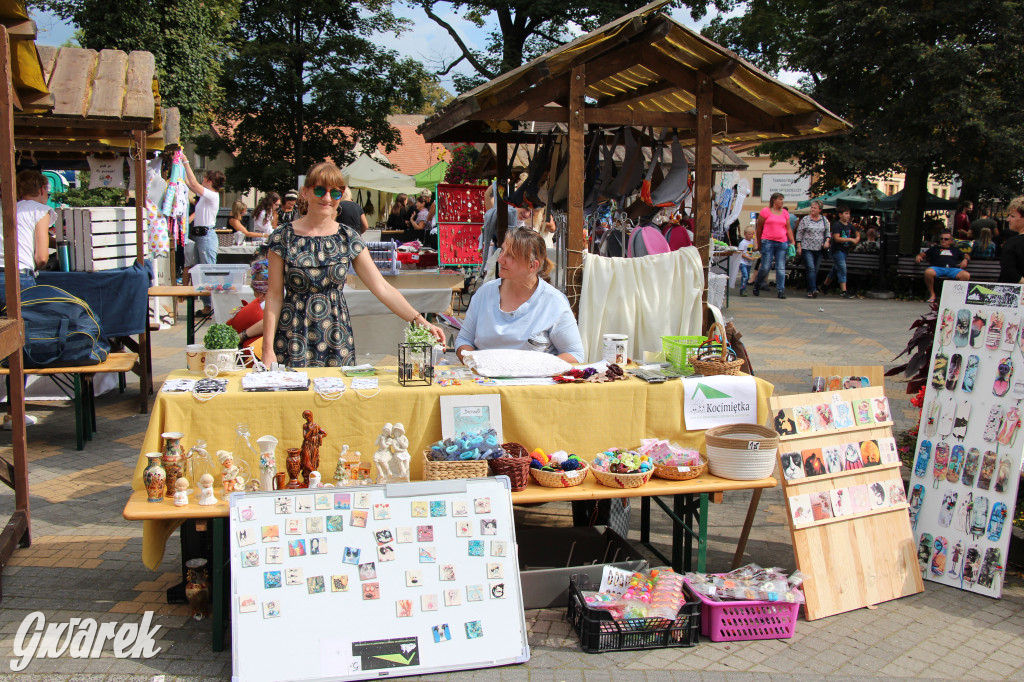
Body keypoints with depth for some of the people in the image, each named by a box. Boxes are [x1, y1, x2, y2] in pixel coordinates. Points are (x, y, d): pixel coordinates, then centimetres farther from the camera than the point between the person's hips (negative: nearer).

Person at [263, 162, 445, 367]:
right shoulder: (284, 237, -3)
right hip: (293, 341, -2)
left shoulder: (347, 238, 2)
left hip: (337, 344, 2)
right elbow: (274, 296, -2)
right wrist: (268, 349, -8)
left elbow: (382, 288, -3)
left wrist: (420, 322, -12)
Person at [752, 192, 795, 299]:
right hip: (768, 242, -3)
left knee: (781, 268, -1)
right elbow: (759, 228, 4)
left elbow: (788, 229, 15)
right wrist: (758, 244, 5)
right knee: (766, 267, -4)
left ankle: (781, 290, 1)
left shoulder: (785, 213, 12)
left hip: (782, 243, 3)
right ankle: (757, 285, 20)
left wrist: (792, 242, 6)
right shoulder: (765, 211, 0)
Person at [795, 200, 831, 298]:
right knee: (811, 269, -15)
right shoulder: (805, 219, 0)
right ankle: (813, 290, -23)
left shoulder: (824, 220, 9)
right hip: (807, 248, -4)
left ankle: (810, 290, 15)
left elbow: (827, 232, 18)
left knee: (815, 270, 6)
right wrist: (799, 247, -5)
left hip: (819, 249, 4)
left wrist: (827, 240, -1)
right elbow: (799, 233, 1)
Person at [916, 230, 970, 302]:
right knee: (928, 272, -38)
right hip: (938, 268, -1)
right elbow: (923, 254, 27)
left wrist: (965, 260, 11)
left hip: (953, 269, 1)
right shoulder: (935, 248, 31)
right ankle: (932, 294, -21)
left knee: (966, 275, -30)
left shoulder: (955, 250, 33)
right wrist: (918, 256, 3)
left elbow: (965, 256, 35)